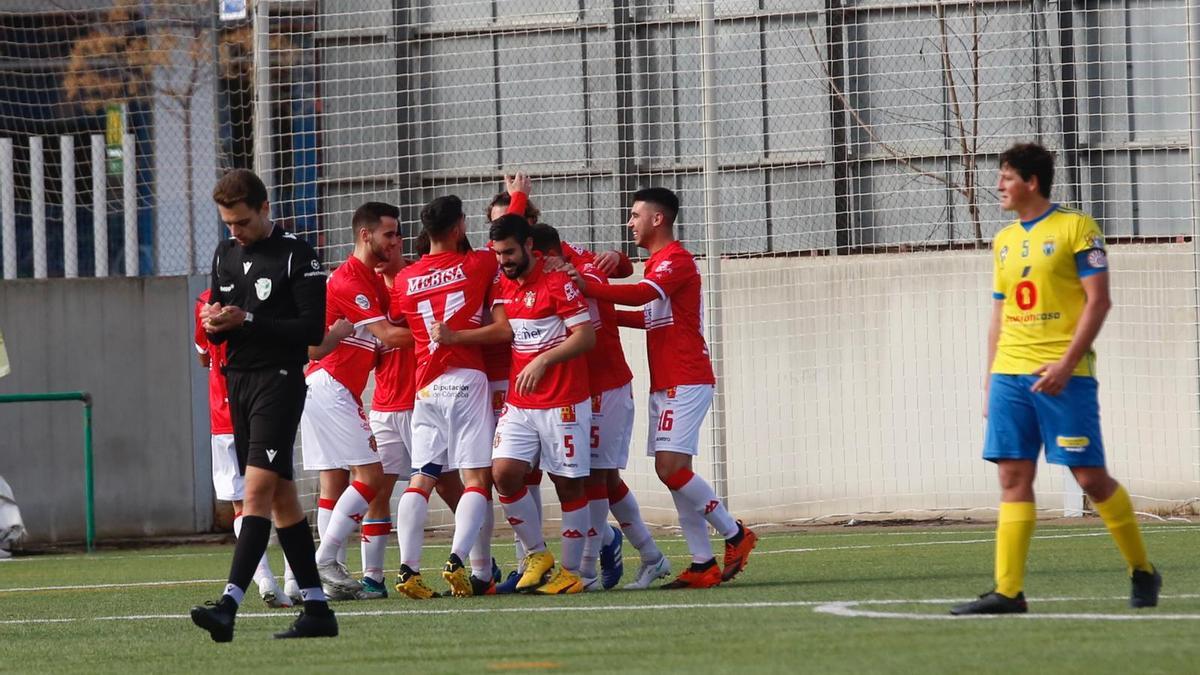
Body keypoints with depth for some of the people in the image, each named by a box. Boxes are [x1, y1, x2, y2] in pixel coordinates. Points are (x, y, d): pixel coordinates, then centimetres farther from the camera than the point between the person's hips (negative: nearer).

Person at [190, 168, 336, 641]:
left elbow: (313, 329, -12)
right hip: (239, 381, 8)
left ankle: (229, 604, -26)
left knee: (258, 488, -16)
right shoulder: (225, 255, 14)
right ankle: (317, 609, 13)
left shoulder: (296, 257, -8)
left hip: (279, 380, -8)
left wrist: (248, 321, -18)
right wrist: (213, 324, -5)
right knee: (281, 496, 9)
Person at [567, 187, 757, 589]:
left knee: (671, 468, -16)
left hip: (685, 382, -10)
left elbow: (643, 295, -27)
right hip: (666, 385, 10)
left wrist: (587, 288, -29)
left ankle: (735, 536, -5)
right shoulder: (658, 263, 22)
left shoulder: (676, 261, -10)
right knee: (673, 471, 3)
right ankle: (702, 564, 3)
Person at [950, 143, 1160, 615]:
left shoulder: (1075, 228, -3)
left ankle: (1142, 572, 13)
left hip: (1063, 375, -6)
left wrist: (1066, 363, -17)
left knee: (1090, 477, -4)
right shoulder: (1004, 241, 17)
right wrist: (990, 380, 14)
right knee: (1013, 478, -2)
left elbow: (1098, 300, -9)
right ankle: (1008, 590, -5)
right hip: (1010, 375, 6)